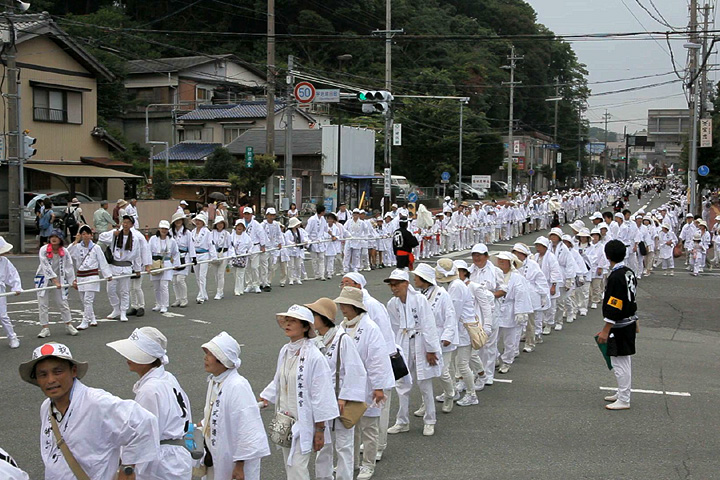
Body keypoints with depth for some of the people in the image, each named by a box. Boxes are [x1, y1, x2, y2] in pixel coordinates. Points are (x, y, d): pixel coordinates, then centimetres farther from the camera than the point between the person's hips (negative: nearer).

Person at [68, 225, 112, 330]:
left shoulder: (96, 247, -1)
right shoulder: (77, 247, 5)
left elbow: (102, 262, 2)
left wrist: (108, 275, 1)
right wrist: (75, 242, -10)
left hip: (92, 276, -4)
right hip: (80, 276, 4)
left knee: (88, 300, -9)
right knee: (84, 300, 11)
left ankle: (85, 321, -5)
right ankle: (92, 319, 25)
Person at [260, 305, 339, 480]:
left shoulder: (314, 356, -18)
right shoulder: (285, 351, 3)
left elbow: (321, 395, -15)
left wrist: (320, 430, -13)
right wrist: (264, 399, 11)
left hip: (304, 422, -7)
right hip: (285, 420, 7)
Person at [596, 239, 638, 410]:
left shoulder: (616, 277, -22)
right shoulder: (629, 273, 8)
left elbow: (613, 307, -24)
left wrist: (605, 330, -20)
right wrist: (635, 321, 23)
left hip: (620, 326, -10)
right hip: (630, 323, 10)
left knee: (620, 363, -2)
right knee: (626, 361, 19)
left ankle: (623, 401, 4)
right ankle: (622, 393, 32)